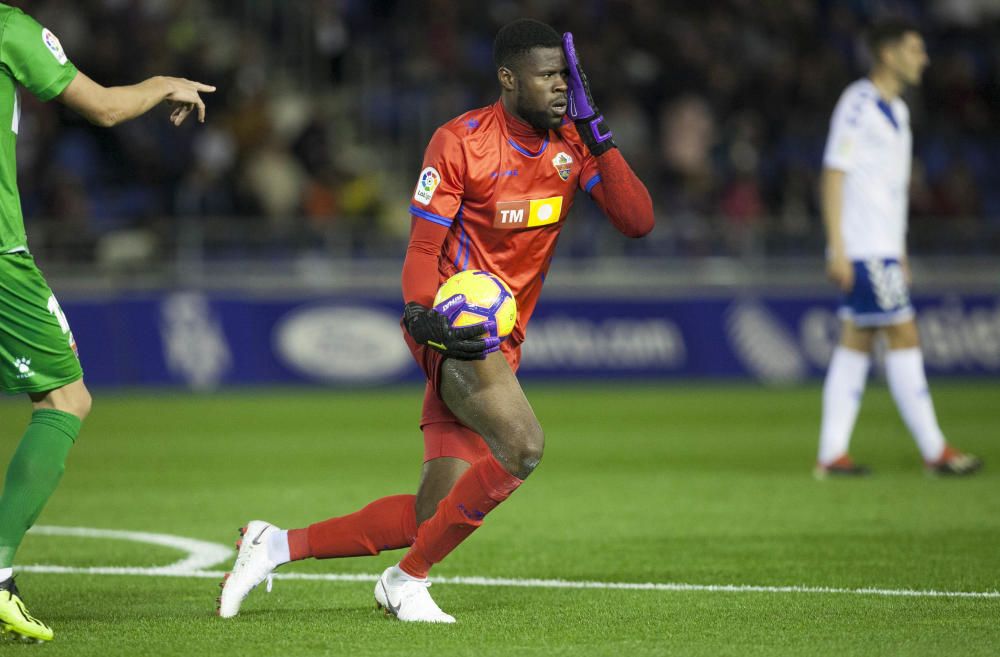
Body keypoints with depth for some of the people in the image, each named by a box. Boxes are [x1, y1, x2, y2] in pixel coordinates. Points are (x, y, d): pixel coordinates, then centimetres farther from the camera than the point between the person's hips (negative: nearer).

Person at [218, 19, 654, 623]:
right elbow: (423, 248, -10)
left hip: (502, 342, 6)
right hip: (455, 325, -6)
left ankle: (279, 545, 16)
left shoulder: (572, 144, 5)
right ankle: (408, 580, -14)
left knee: (432, 516, 1)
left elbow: (638, 221, -2)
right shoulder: (460, 141, -10)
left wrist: (597, 136, -11)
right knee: (523, 444, -30)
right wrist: (421, 314, -29)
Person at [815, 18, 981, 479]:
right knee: (904, 338, -8)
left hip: (884, 249, 9)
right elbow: (834, 177, -14)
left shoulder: (896, 111, 17)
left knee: (855, 344, 6)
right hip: (862, 247, -9)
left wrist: (900, 251, 22)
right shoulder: (857, 104, -11)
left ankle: (831, 453, 5)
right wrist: (838, 248, -18)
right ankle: (934, 450, -6)